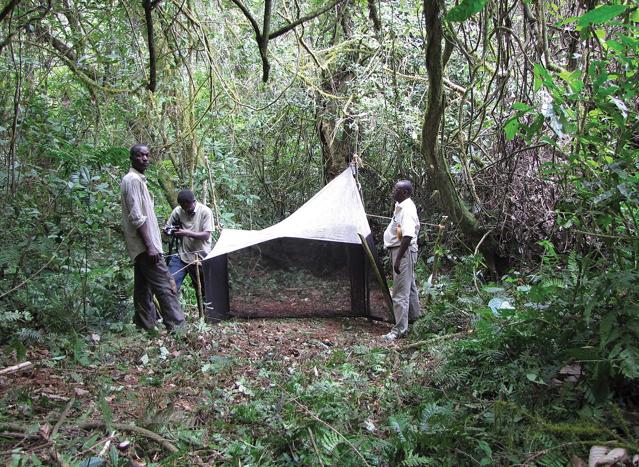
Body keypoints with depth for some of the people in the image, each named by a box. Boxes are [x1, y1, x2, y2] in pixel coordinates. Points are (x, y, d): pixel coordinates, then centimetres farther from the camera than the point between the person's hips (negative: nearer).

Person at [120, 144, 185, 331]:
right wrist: (150, 246, -23)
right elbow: (136, 217, -20)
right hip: (145, 245, -10)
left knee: (143, 286, 12)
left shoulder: (138, 179, 18)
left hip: (141, 247, 10)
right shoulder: (133, 180, -13)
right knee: (165, 286, -11)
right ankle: (177, 326, -11)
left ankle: (145, 323, 19)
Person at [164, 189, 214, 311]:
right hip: (181, 256, 2)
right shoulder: (177, 211, -1)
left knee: (202, 290, 9)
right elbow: (167, 228, 10)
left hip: (200, 257, -2)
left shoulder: (205, 212, -9)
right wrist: (169, 231, -14)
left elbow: (206, 235, -14)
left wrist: (187, 233, -26)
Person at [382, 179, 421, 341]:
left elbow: (408, 236, -28)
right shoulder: (401, 205, 11)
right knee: (409, 285, 24)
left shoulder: (407, 209, -21)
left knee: (400, 291, -7)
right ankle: (413, 315, 41)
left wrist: (398, 258, -27)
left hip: (404, 251, -11)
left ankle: (400, 329, -2)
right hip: (399, 249, 11)